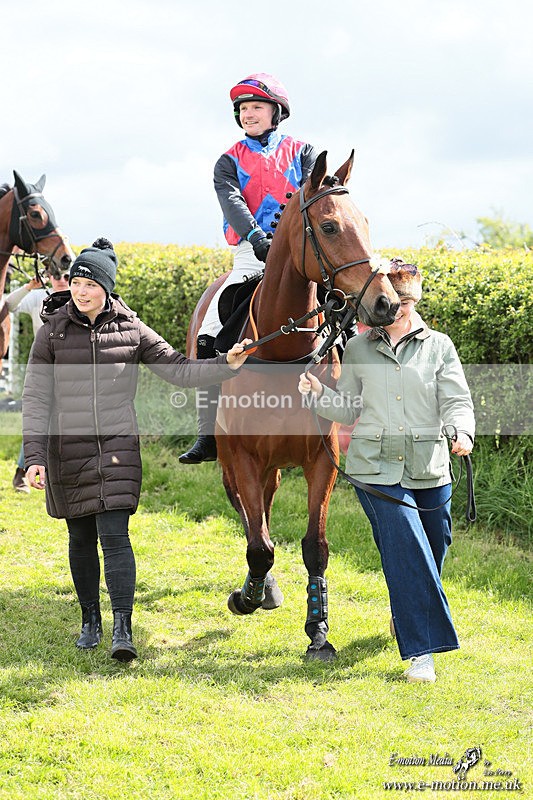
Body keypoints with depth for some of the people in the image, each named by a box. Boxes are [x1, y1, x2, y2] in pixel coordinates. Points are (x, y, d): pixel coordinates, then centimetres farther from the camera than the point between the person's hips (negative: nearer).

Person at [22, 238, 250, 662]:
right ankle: (90, 621, 27)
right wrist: (34, 455, -12)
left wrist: (226, 364, -13)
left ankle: (123, 631, -14)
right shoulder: (54, 332, -3)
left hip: (118, 447, -1)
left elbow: (180, 370, 1)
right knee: (81, 538, 11)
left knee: (114, 535, -11)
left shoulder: (131, 329, -1)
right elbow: (36, 397, -4)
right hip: (67, 449, 1)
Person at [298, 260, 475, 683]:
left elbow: (456, 402, -4)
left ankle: (406, 616, 44)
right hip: (376, 469, -1)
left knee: (432, 552, 13)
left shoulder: (439, 347, 4)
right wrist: (318, 392, -6)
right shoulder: (358, 349, 8)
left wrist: (462, 433, -24)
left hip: (429, 470, 1)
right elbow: (348, 410, 12)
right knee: (406, 552, -13)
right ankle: (422, 651, -10)